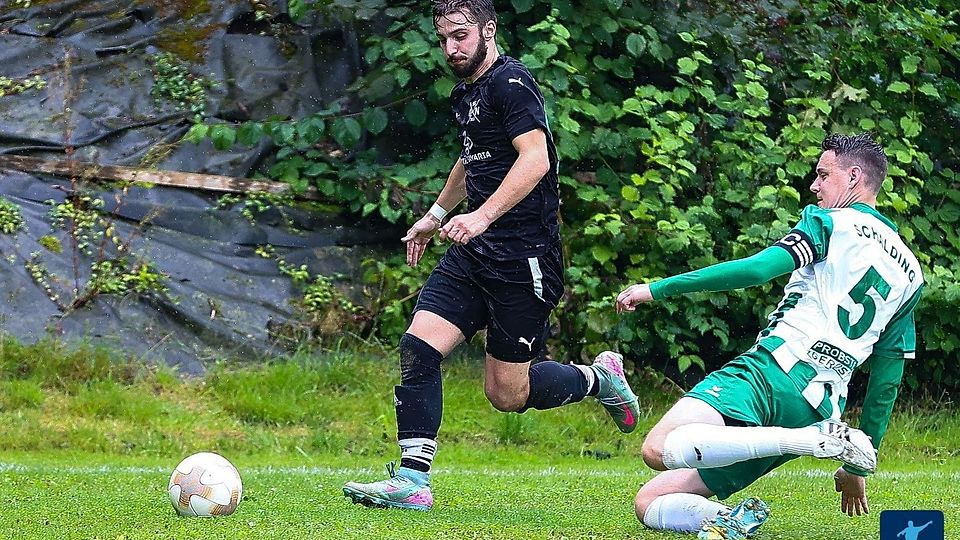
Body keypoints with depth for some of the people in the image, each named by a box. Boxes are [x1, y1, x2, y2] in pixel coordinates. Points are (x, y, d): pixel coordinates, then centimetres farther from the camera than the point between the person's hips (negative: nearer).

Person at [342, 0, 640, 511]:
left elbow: (535, 158, -24)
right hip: (472, 255, 8)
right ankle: (411, 482, -9)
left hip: (523, 257, -8)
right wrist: (436, 214, 40)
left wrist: (482, 216, -33)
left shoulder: (510, 83, -13)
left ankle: (598, 378, 25)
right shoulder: (466, 92, 16)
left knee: (507, 393, -1)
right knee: (417, 347, -10)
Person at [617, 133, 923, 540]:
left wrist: (658, 289, -11)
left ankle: (821, 440, -28)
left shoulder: (830, 222, 4)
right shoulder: (909, 271, 24)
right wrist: (857, 468, 31)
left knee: (659, 449, -34)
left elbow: (760, 268, -13)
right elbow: (887, 378, 24)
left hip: (774, 371, -7)